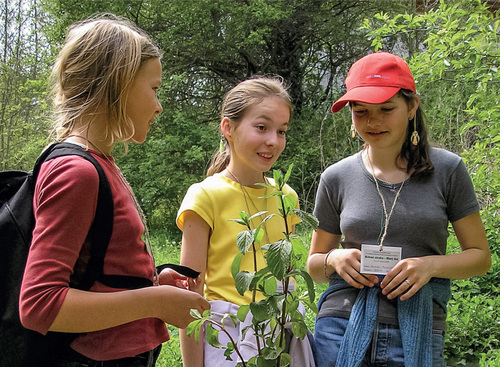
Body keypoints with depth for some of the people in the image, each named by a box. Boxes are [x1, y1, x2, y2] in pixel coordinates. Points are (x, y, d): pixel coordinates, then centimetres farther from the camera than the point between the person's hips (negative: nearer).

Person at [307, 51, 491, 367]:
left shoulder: (447, 170, 0)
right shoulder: (337, 178, 3)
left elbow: (481, 257, 4)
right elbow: (314, 266, 12)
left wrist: (431, 265, -13)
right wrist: (334, 259, -10)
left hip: (418, 334, -1)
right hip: (343, 328, 1)